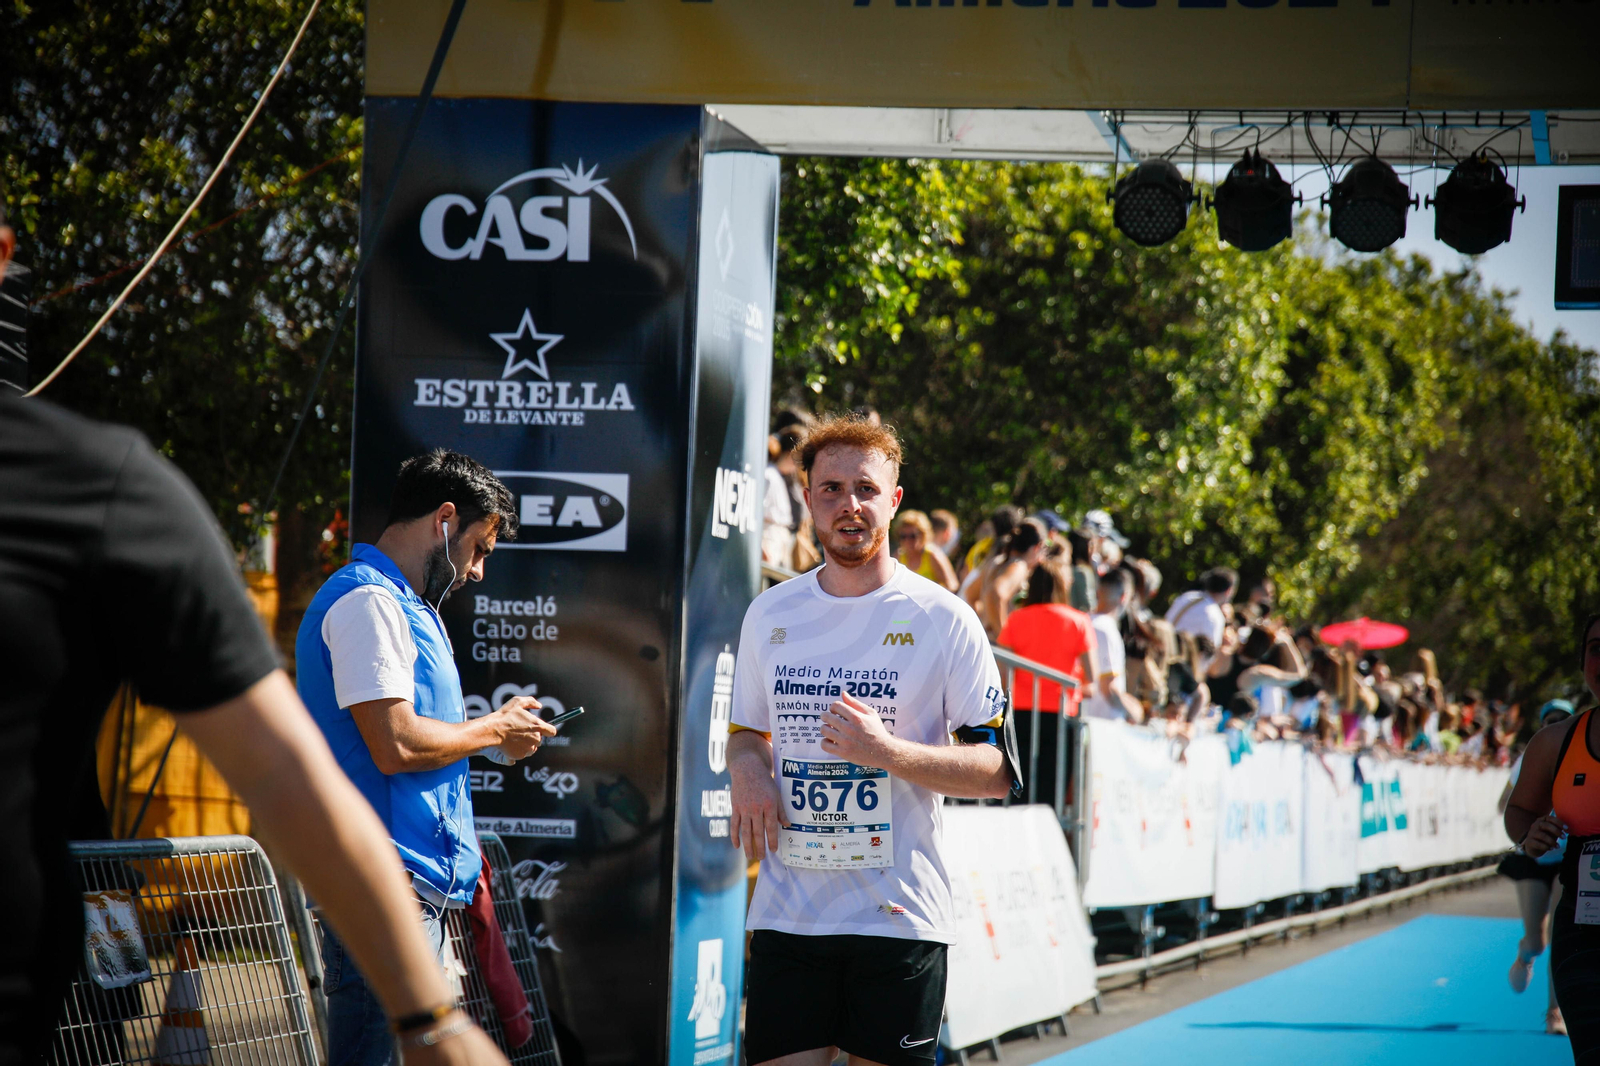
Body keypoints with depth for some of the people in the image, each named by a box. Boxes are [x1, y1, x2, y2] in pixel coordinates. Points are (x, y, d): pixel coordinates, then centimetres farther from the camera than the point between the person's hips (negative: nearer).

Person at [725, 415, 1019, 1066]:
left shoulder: (942, 619, -3)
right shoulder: (770, 615, 10)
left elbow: (998, 772, -4)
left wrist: (889, 753, -18)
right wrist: (747, 769, 0)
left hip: (899, 915, -3)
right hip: (785, 910, 3)